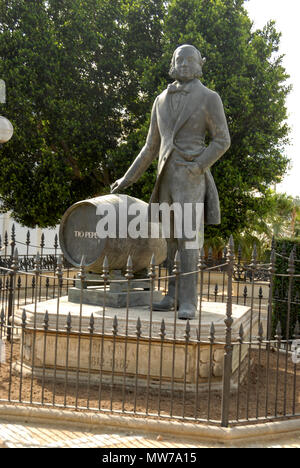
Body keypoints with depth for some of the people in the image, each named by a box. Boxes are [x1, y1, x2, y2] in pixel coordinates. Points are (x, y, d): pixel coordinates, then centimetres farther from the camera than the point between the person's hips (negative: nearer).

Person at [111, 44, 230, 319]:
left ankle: (188, 302, -8)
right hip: (166, 176, 6)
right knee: (170, 238, 6)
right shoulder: (161, 101, 15)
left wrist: (197, 166, -17)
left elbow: (223, 140, -4)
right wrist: (128, 178, 15)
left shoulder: (209, 98, 0)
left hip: (192, 176, -6)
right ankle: (173, 297, 14)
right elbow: (151, 146, 18)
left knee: (188, 238, -12)